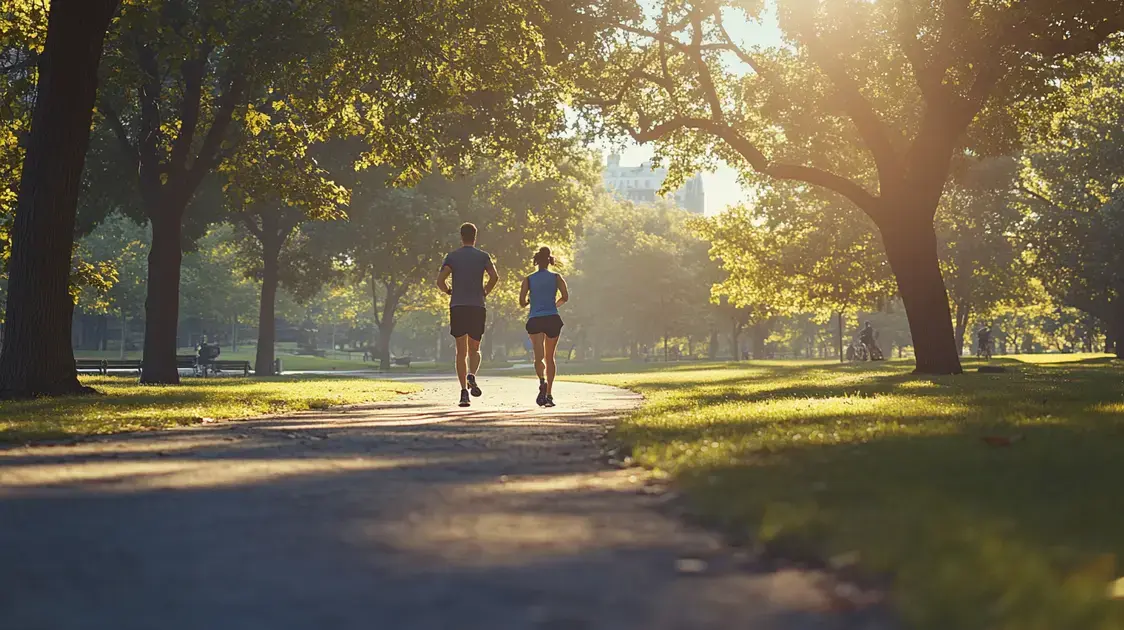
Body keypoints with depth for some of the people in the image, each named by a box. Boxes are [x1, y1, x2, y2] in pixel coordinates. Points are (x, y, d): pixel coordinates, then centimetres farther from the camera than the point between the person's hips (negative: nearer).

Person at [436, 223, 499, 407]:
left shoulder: (452, 256, 6)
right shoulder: (483, 256, 6)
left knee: (461, 352, 4)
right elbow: (494, 276, -10)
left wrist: (449, 291, 13)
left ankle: (464, 391, -5)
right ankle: (472, 376, -18)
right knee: (474, 350, 12)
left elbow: (440, 281, -6)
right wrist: (485, 292, 5)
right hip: (477, 308, 0)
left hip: (457, 307, 0)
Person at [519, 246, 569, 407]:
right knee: (550, 358, 14)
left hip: (535, 320, -1)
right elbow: (565, 297, -3)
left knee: (539, 356, -13)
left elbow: (522, 302, -2)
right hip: (553, 319, 1)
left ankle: (542, 382, -42)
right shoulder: (556, 277, 6)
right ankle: (549, 394, 15)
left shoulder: (528, 279, 6)